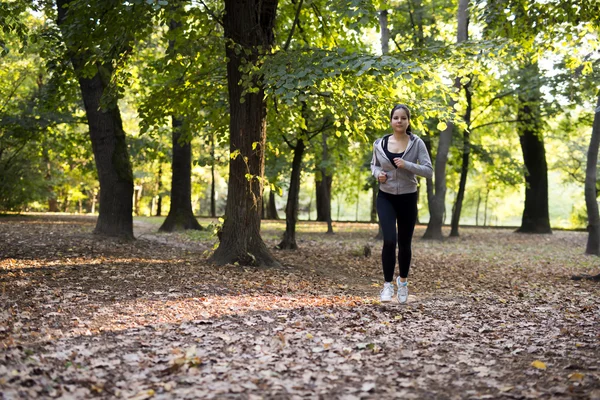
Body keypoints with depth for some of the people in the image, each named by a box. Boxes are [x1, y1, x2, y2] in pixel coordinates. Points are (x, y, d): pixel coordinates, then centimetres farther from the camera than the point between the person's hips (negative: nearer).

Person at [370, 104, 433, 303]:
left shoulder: (417, 143, -7)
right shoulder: (380, 144, -2)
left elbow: (428, 171, -10)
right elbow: (374, 165, 15)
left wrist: (407, 165, -24)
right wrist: (378, 174, -7)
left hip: (408, 198, 0)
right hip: (386, 198, 0)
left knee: (404, 243, 11)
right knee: (389, 240, -16)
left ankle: (403, 281, 35)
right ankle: (387, 284, -3)